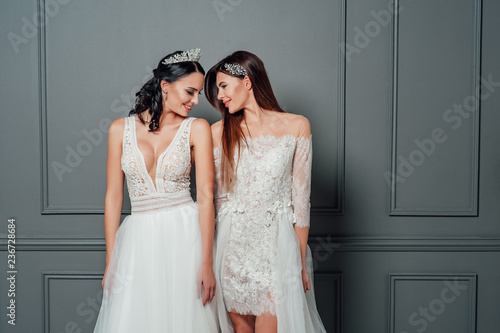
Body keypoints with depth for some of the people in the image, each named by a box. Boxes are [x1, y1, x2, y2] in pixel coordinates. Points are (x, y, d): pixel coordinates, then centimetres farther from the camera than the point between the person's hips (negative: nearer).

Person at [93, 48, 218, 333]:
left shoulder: (197, 129, -1)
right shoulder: (121, 128, 3)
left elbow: (205, 195, -6)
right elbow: (114, 195, 4)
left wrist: (207, 263, -11)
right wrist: (110, 262, 2)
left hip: (185, 235, -1)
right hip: (139, 238, 1)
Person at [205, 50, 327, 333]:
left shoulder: (296, 127, -1)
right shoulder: (219, 132, 5)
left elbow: (301, 198, 0)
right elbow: (214, 197, 8)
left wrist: (301, 262, -1)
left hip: (276, 245, -2)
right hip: (232, 245, 3)